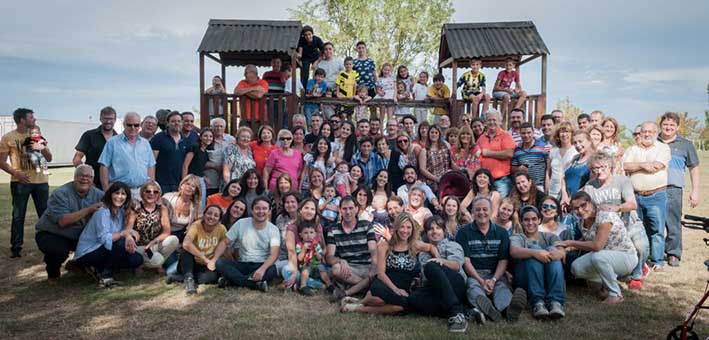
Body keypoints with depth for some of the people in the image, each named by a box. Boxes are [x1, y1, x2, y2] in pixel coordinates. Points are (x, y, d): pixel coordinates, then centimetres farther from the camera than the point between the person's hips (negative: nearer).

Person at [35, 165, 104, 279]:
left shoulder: (98, 194, -6)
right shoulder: (60, 194, -20)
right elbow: (62, 221, -31)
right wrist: (88, 210, -33)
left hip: (79, 235, 5)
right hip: (51, 234, -5)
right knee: (60, 251, -34)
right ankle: (52, 271, 4)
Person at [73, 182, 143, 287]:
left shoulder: (121, 211, 5)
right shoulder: (103, 212, -20)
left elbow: (127, 232, 0)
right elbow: (104, 239, -29)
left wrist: (129, 236, -23)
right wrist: (125, 233, -22)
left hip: (105, 251, 8)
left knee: (137, 259, -3)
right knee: (121, 243, -29)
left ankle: (98, 269, 7)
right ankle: (106, 274, -8)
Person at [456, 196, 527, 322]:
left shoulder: (501, 233, 14)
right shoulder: (463, 232, 7)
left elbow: (503, 261, 6)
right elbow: (465, 260, -2)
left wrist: (493, 280, -13)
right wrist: (481, 281, -16)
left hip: (496, 274, 2)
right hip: (473, 274, -2)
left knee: (502, 287, -31)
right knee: (473, 287, -35)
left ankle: (510, 307, -65)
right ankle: (484, 308, -67)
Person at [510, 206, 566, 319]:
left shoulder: (550, 236, 21)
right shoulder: (516, 238, 15)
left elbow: (562, 253, -3)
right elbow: (514, 252, -12)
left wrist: (554, 253, -29)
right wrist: (534, 253, -33)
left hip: (550, 279, 2)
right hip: (525, 279, -2)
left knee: (551, 249, -23)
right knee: (534, 249, -24)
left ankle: (555, 301, -37)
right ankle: (537, 301, -37)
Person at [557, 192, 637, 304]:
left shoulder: (605, 217, -25)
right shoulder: (582, 222, -2)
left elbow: (597, 245, -33)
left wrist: (570, 242, -24)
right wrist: (569, 247, -11)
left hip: (627, 257, -7)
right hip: (606, 256, 7)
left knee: (598, 257, -37)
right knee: (576, 267, -16)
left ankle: (616, 294, -15)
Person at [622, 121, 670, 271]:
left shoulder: (663, 148, 4)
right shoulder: (632, 149, 12)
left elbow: (658, 166, -12)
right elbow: (626, 166, -3)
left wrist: (636, 166, -5)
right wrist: (643, 164, -13)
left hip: (656, 196, -3)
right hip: (635, 195, 3)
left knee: (657, 230, -2)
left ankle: (658, 262, 5)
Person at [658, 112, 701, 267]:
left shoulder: (685, 145, 10)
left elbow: (694, 168, 12)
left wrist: (695, 191, 7)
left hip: (673, 189, -1)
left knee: (673, 223, -1)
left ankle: (673, 254, 11)